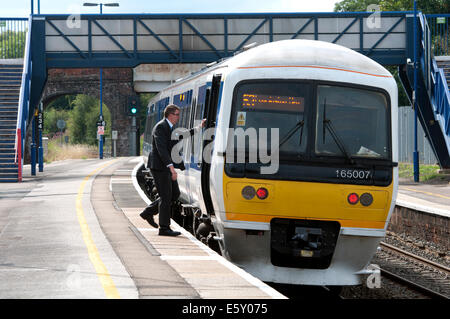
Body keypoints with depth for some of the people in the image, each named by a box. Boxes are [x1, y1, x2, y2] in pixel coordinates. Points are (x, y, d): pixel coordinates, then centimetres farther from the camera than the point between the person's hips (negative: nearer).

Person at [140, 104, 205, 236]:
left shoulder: (169, 127, 15)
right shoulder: (160, 127, -17)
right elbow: (161, 149, -26)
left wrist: (199, 128, 19)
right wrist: (171, 167, -32)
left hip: (166, 167, 10)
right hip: (159, 166, -10)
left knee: (175, 194, 12)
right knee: (166, 196, -6)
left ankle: (148, 212, 19)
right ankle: (164, 228, 0)